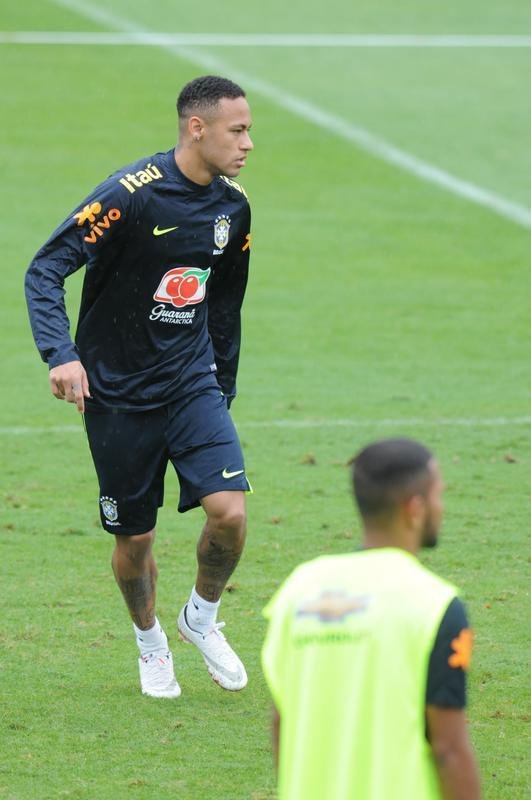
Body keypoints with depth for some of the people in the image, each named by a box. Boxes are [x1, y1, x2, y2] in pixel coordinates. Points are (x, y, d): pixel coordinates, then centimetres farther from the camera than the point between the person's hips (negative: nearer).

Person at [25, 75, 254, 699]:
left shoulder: (232, 207, 2)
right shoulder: (131, 195, -18)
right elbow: (45, 270, -19)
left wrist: (223, 388, 21)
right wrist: (61, 354, -31)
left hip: (192, 384, 4)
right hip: (118, 395, -4)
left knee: (230, 511, -15)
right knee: (135, 538, 5)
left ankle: (202, 618, 13)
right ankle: (150, 643, 33)